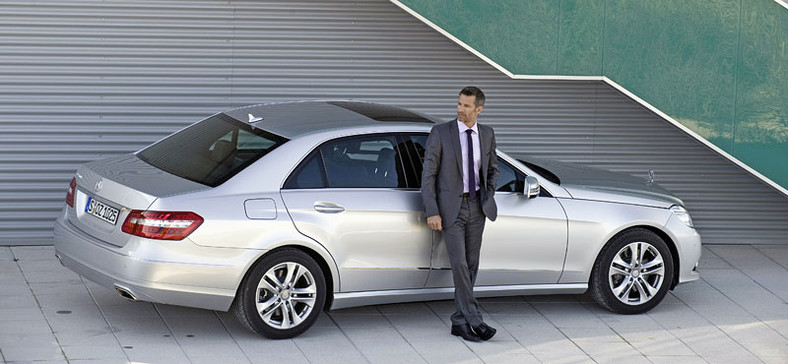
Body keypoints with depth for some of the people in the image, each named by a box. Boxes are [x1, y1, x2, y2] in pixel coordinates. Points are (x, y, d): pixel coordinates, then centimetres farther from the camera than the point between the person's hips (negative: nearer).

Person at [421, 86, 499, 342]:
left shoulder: (487, 134, 5)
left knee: (471, 264, 5)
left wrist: (489, 196, 6)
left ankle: (459, 321, 12)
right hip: (451, 207, -4)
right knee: (459, 263, -12)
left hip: (476, 206, 4)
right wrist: (431, 212, -13)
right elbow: (428, 174, -7)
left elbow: (492, 168, 21)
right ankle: (474, 320, -11)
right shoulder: (440, 133, -7)